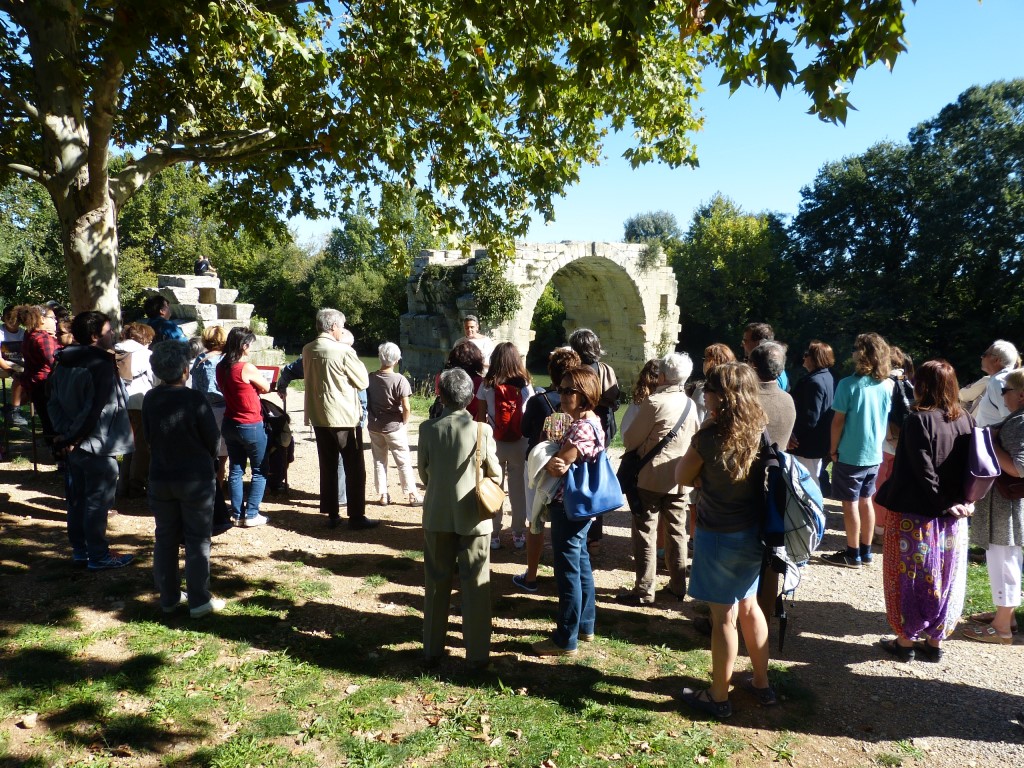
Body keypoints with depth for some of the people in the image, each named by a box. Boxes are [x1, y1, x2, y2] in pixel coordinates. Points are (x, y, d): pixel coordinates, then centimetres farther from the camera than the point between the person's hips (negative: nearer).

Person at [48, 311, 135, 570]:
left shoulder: (64, 363, 9)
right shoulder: (102, 365, -18)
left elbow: (54, 402, 9)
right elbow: (95, 409, -23)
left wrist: (63, 432, 4)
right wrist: (73, 438, -13)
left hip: (71, 445, 8)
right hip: (97, 445, -8)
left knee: (77, 498, 16)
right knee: (97, 501, 1)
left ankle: (80, 550, 27)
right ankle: (98, 556, 9)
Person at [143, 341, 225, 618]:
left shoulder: (149, 399, -5)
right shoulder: (196, 399, -19)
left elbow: (148, 436, 7)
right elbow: (213, 440, -11)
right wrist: (206, 459, 10)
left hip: (160, 478, 5)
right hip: (197, 479, -4)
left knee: (165, 538, 15)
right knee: (198, 540, 5)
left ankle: (169, 597, 25)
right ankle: (199, 601, 11)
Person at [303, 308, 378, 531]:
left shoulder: (307, 350, 4)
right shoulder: (343, 351, -16)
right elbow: (363, 381, -9)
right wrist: (355, 360, 3)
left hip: (318, 416, 7)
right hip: (344, 417, -6)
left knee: (328, 466, 13)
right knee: (354, 468, 2)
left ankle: (331, 514, 18)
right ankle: (356, 517, 5)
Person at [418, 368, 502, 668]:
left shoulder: (428, 428, -9)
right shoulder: (482, 430, -13)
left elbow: (423, 472, 1)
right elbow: (495, 474, -4)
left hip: (437, 516, 2)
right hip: (473, 516, -1)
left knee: (437, 584, 15)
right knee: (476, 586, 9)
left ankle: (432, 649, 25)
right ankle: (477, 653, 15)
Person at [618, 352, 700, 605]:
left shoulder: (654, 402, -16)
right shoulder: (690, 405, 4)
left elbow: (630, 439, -11)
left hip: (651, 477, -6)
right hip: (679, 479, 6)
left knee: (646, 532, 1)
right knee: (676, 531, 14)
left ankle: (644, 590, 4)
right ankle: (678, 585, 23)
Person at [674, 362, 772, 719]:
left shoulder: (710, 435, -21)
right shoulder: (764, 433, -3)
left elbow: (682, 477, -6)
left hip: (719, 536, -6)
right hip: (754, 534, 6)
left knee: (723, 616, 7)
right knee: (748, 606, 23)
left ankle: (718, 698, 23)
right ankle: (761, 684, 38)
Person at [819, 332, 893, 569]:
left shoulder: (849, 384, -17)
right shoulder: (888, 385, 1)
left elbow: (838, 421, -14)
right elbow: (889, 420, 9)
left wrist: (833, 449, -3)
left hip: (850, 454, -6)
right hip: (875, 454, 6)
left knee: (850, 503, 4)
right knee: (866, 501, 16)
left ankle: (853, 554, 11)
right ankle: (866, 552, 24)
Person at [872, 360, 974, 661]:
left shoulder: (919, 419, -17)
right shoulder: (966, 420, 2)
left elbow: (923, 471, -21)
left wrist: (943, 503, -12)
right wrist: (964, 502, -1)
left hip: (915, 514, -6)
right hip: (953, 519, 6)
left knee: (910, 577, 8)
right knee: (945, 579, 15)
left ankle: (905, 640, 17)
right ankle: (935, 640, 25)